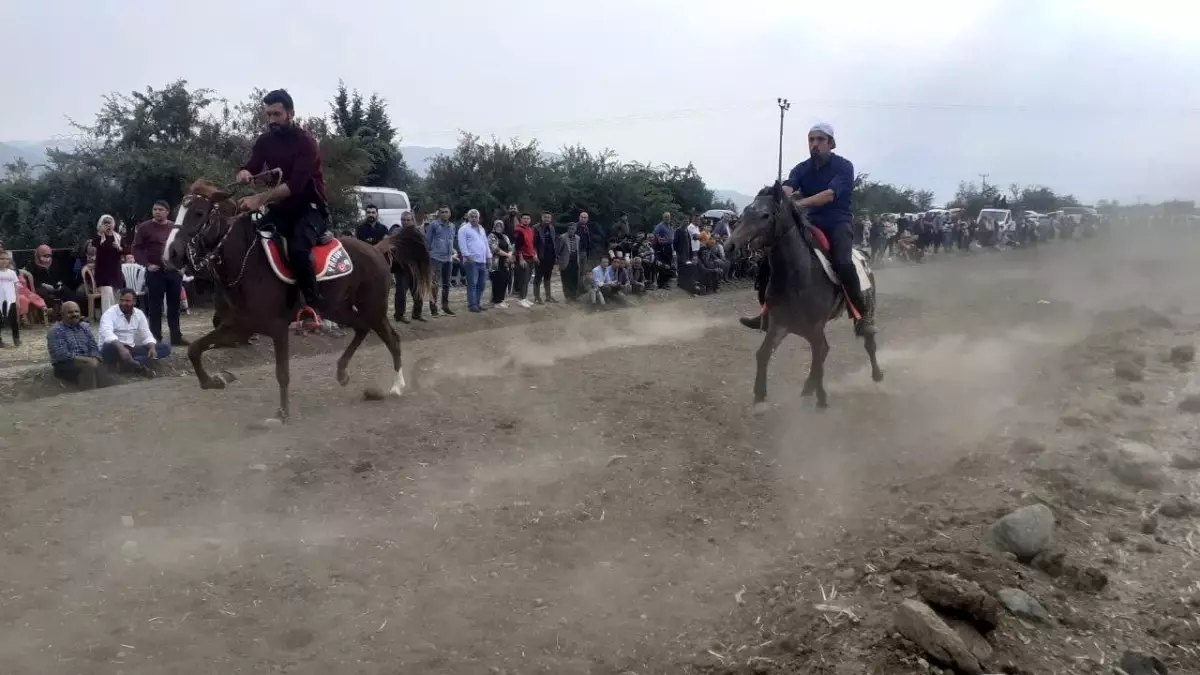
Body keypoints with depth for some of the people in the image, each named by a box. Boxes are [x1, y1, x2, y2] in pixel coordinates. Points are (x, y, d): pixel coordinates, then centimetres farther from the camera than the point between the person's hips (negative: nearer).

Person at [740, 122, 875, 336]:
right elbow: (787, 187, -16)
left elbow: (830, 194, -26)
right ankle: (768, 310, 4)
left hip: (838, 223, -5)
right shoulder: (801, 168, 5)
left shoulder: (844, 166, -8)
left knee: (843, 263, -34)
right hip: (809, 222, 5)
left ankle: (862, 316, -23)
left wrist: (801, 202, -41)